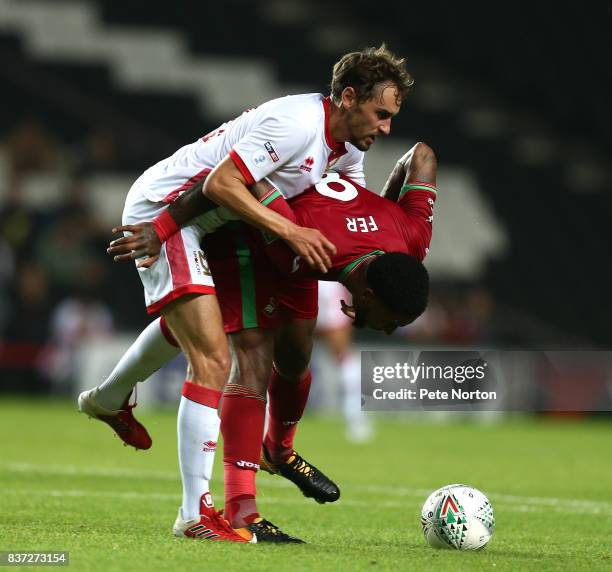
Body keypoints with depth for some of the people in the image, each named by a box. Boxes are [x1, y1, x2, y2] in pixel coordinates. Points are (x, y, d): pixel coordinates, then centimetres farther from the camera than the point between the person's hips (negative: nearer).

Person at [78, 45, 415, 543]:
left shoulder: (349, 144, 4)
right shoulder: (298, 123, -26)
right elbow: (220, 183, -30)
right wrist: (291, 232, -30)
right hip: (163, 211, -11)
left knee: (183, 324, 36)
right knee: (213, 360, -18)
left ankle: (108, 400, 63)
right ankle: (196, 515, -18)